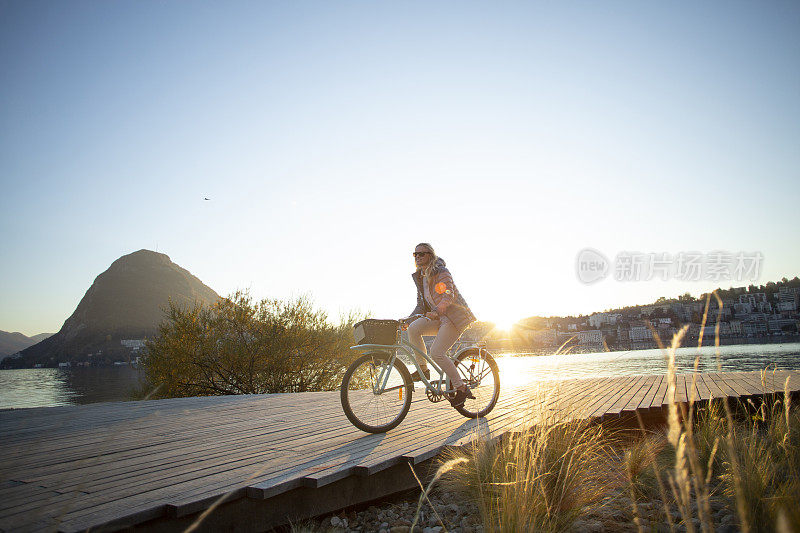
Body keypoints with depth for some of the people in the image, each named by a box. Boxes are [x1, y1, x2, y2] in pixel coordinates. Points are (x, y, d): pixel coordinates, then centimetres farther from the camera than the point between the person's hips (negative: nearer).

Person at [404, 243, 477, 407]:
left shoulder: (441, 272, -11)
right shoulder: (420, 276, 14)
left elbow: (448, 295, -24)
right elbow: (422, 304, 17)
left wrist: (436, 312, -40)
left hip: (455, 316, -8)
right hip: (439, 317, 8)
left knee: (436, 353, -20)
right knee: (413, 328, -17)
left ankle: (461, 388, -6)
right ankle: (423, 369, -7)